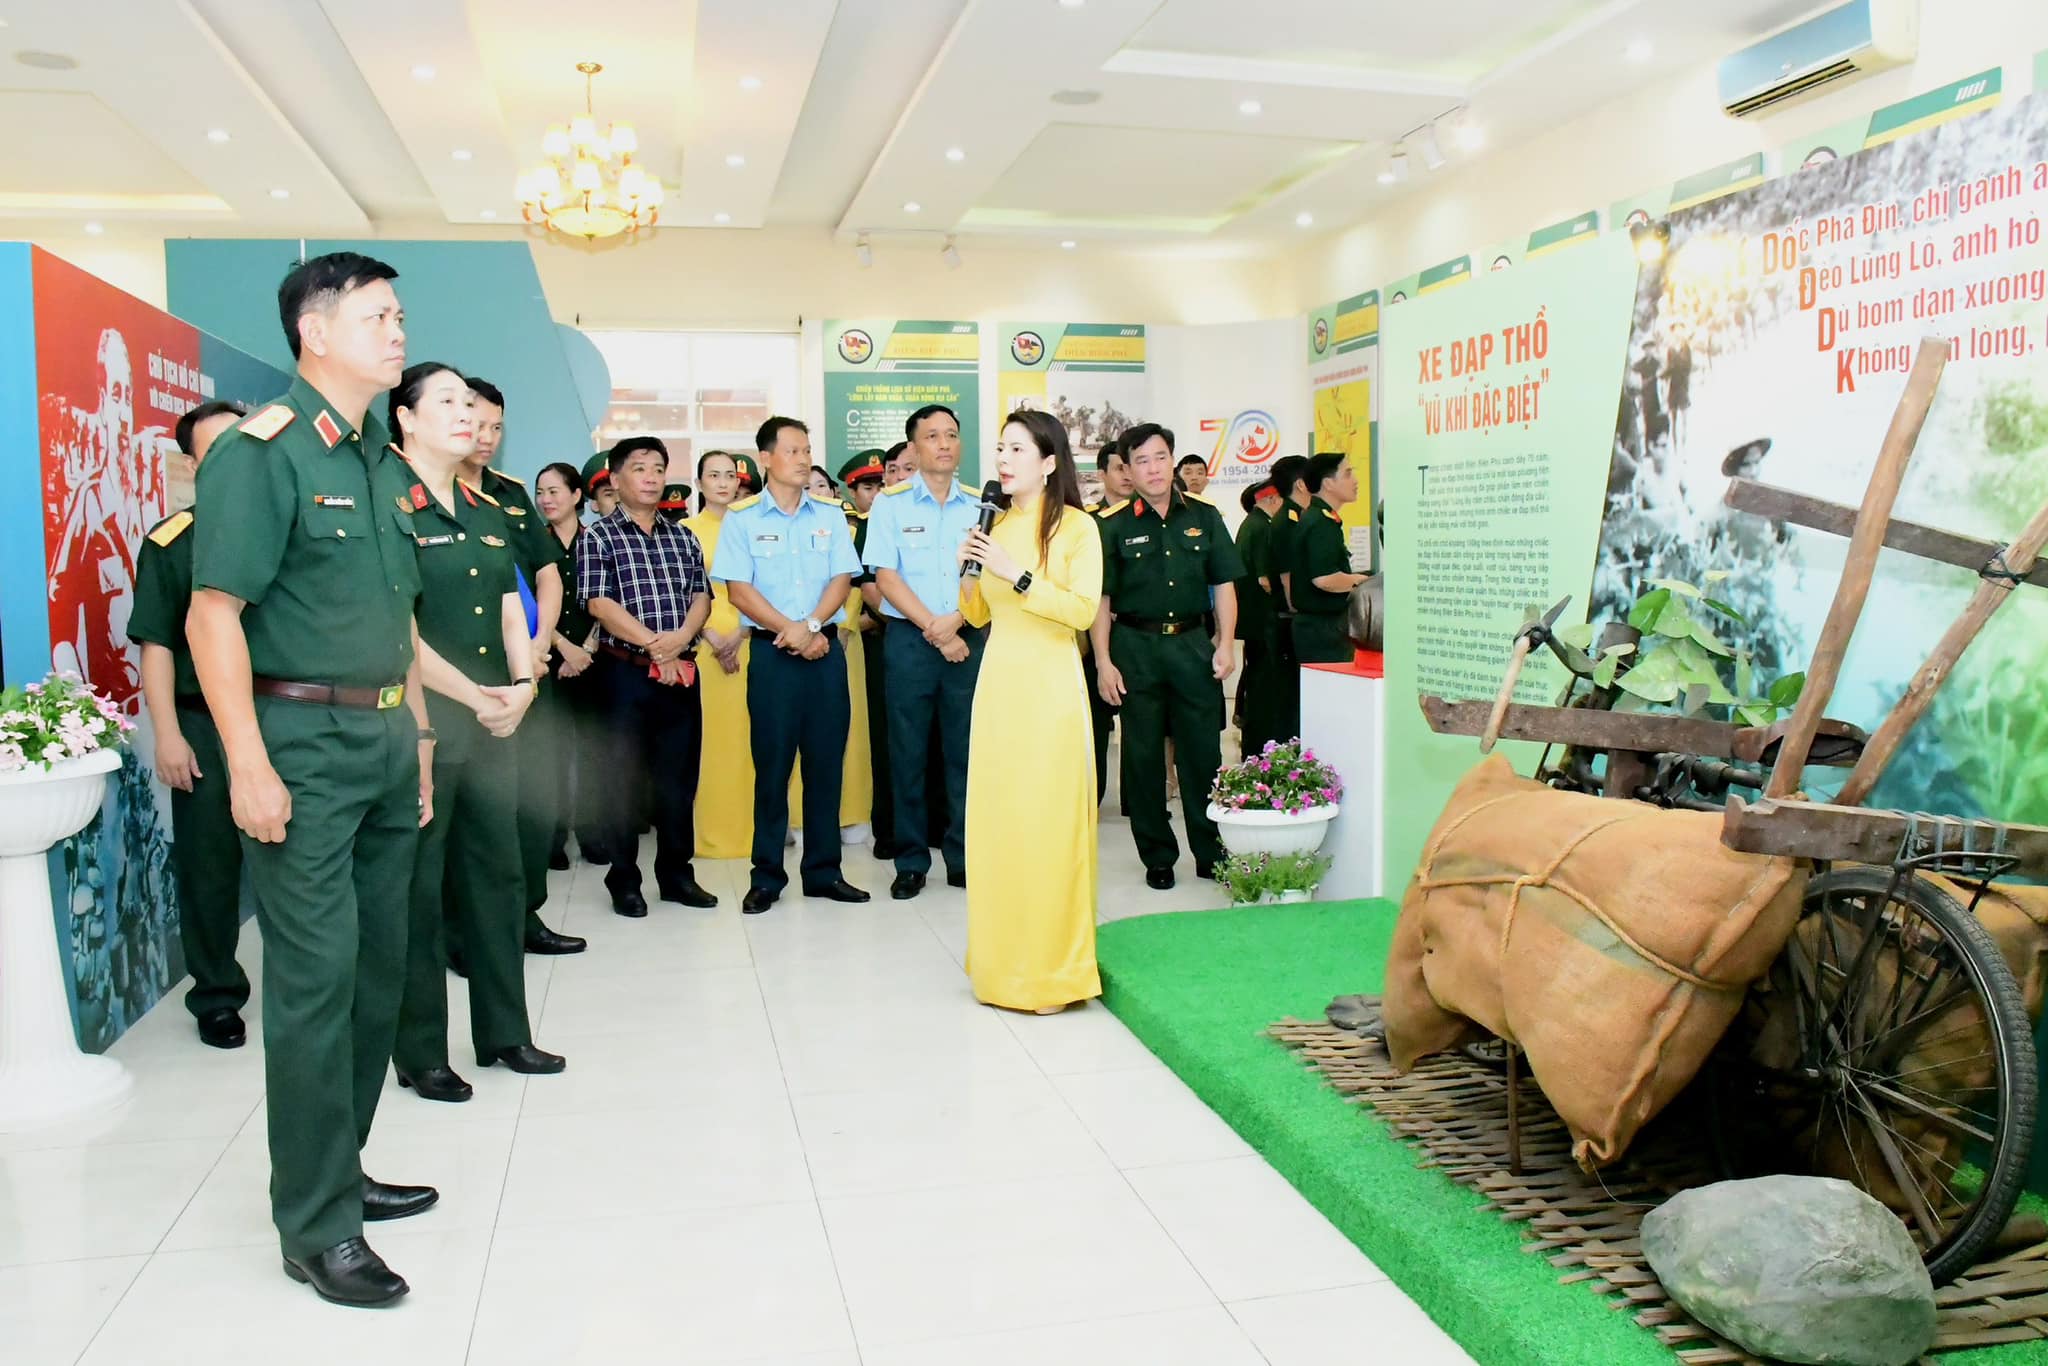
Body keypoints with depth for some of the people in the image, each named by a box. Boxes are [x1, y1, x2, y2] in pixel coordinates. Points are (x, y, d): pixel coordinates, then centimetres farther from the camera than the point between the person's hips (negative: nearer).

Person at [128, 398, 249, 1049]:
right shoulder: (170, 543, -1)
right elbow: (157, 645, -3)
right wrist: (168, 736, -9)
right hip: (205, 727, -2)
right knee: (209, 866, 5)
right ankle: (217, 997, 19)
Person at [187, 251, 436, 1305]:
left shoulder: (383, 465, 14)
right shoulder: (261, 452, -9)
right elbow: (213, 612, -15)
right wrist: (247, 764, -20)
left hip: (387, 741, 8)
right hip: (304, 740, -8)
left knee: (378, 969, 13)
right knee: (315, 975, -4)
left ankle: (337, 1170, 29)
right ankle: (316, 1228, 7)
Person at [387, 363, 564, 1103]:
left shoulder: (488, 512, 13)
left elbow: (510, 608, 12)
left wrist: (521, 684, -5)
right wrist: (472, 695, -15)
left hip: (493, 719, 7)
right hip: (420, 719, -7)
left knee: (496, 871, 12)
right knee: (418, 884, 2)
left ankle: (504, 1032, 24)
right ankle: (419, 1053, 14)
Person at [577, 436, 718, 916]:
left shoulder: (683, 537, 15)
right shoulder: (598, 538, 1)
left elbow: (701, 596, 7)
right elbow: (599, 604, -9)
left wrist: (680, 638, -12)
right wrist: (654, 645, -14)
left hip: (682, 671, 4)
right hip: (626, 672, -4)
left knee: (680, 777, 8)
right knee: (623, 778, 1)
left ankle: (676, 873, 18)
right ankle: (623, 881, 11)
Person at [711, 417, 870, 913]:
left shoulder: (830, 515, 10)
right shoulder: (742, 519, 1)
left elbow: (842, 580, 3)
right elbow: (739, 591, -6)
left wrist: (812, 625, -13)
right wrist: (792, 632, -12)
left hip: (826, 650, 3)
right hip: (771, 653, -3)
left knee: (826, 761, 5)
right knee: (772, 764, 0)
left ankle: (824, 871, 15)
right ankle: (766, 877, 9)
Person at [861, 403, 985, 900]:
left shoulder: (978, 506, 9)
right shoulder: (891, 504, 2)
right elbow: (886, 578, -5)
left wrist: (956, 619, -13)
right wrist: (935, 631, -11)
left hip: (967, 639, 2)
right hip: (909, 639, -2)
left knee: (965, 750, 4)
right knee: (907, 751, 2)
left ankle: (963, 858, 14)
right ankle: (911, 863, 12)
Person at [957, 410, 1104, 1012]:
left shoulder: (1076, 526, -3)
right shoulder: (998, 526, 13)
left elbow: (1083, 610, -14)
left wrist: (1015, 573, -17)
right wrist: (967, 571, -1)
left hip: (1049, 685, -5)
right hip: (997, 683, 6)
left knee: (1048, 821, -3)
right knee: (995, 820, 6)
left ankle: (1053, 969, 7)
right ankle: (1004, 961, 18)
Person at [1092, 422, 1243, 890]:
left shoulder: (1203, 517, 5)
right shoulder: (1113, 527, 0)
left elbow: (1223, 584, 7)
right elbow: (1100, 600, -2)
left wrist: (1225, 645, -1)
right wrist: (1104, 663, -8)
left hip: (1194, 643, 1)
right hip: (1135, 647, -1)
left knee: (1203, 750, 4)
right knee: (1143, 755, 6)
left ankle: (1211, 851, 17)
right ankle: (1157, 856, 18)